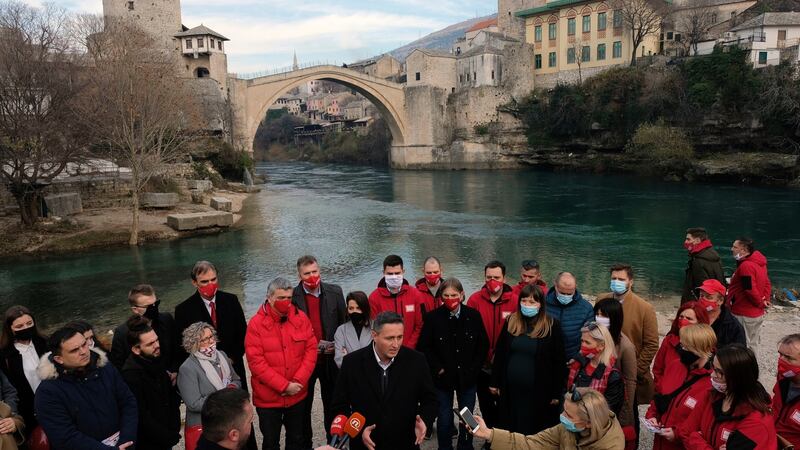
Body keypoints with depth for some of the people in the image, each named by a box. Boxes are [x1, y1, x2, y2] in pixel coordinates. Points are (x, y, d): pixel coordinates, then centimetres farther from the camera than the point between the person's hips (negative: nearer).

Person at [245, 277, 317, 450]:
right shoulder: (256, 324, -14)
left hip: (297, 395, 3)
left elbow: (311, 349, -3)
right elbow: (256, 362, -16)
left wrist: (298, 381, -14)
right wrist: (284, 386, -18)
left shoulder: (301, 318, -4)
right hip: (268, 397, -2)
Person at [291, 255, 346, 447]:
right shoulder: (292, 296, -9)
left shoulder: (335, 292, -3)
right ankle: (305, 443, 31)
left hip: (331, 358, 2)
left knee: (332, 403, 16)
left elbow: (345, 322, 3)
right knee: (303, 405, 14)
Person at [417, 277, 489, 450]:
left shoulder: (473, 315, -6)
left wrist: (473, 369, -3)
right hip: (443, 377, -1)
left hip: (467, 377, 2)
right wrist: (438, 368, -9)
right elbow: (423, 347, -6)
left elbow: (483, 345, 1)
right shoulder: (433, 317, -10)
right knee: (444, 419, 8)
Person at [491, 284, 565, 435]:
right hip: (510, 389, 3)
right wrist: (495, 382, 7)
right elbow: (500, 353, 8)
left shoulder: (552, 326, -7)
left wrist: (556, 393, -6)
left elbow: (559, 362, -5)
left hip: (539, 392, -3)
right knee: (509, 430, 14)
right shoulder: (511, 322, 2)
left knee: (535, 433, 7)